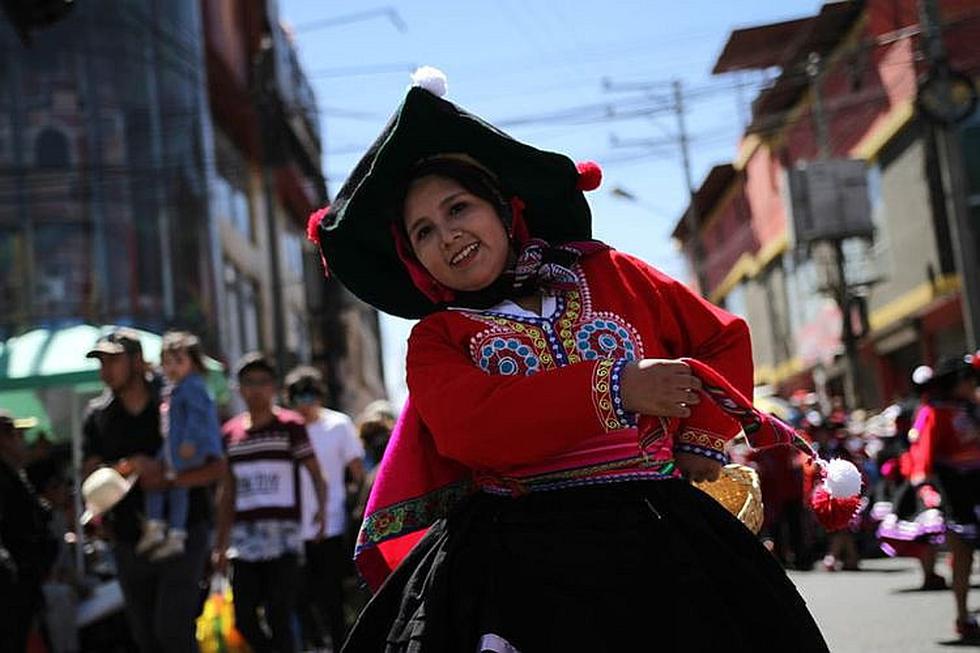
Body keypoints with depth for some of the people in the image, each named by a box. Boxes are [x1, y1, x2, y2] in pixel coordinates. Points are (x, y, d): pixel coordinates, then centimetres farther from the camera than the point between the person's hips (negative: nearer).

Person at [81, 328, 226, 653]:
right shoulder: (98, 415, 8)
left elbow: (217, 466, -6)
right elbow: (92, 473, -1)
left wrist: (171, 479, -22)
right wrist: (127, 467, -21)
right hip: (129, 539, 4)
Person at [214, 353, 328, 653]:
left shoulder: (291, 426, 1)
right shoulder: (230, 432, 13)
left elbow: (316, 473, -1)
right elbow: (227, 493, 17)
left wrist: (322, 508, -19)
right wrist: (221, 543, 16)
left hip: (283, 539, -4)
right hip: (244, 541, 4)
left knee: (279, 620, -8)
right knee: (244, 621, 4)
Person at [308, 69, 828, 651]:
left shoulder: (611, 275, 11)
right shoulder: (436, 339, 6)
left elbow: (724, 339, 19)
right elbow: (469, 429, -15)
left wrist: (703, 439, 5)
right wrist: (614, 387, -19)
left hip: (653, 538, 2)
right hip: (516, 559, -1)